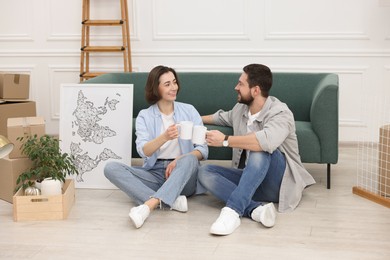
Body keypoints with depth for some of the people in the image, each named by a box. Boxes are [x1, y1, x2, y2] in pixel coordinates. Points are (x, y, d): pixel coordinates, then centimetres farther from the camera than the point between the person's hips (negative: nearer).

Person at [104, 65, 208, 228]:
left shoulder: (189, 110, 8)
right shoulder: (144, 116, 6)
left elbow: (203, 149, 1)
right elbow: (143, 151, -11)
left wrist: (180, 160, -19)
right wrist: (165, 137, -31)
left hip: (183, 176, -1)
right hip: (155, 173, 1)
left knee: (189, 159, -34)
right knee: (111, 168, -22)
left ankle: (148, 205, -50)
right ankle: (170, 200, -35)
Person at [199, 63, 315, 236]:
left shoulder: (280, 113, -18)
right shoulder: (240, 109, 7)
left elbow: (267, 141, -40)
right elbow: (223, 117, 32)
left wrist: (225, 141, -31)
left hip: (279, 182, -7)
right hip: (249, 180, 7)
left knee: (261, 150, -36)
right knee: (205, 172, -16)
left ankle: (233, 210, -43)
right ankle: (256, 208, -34)